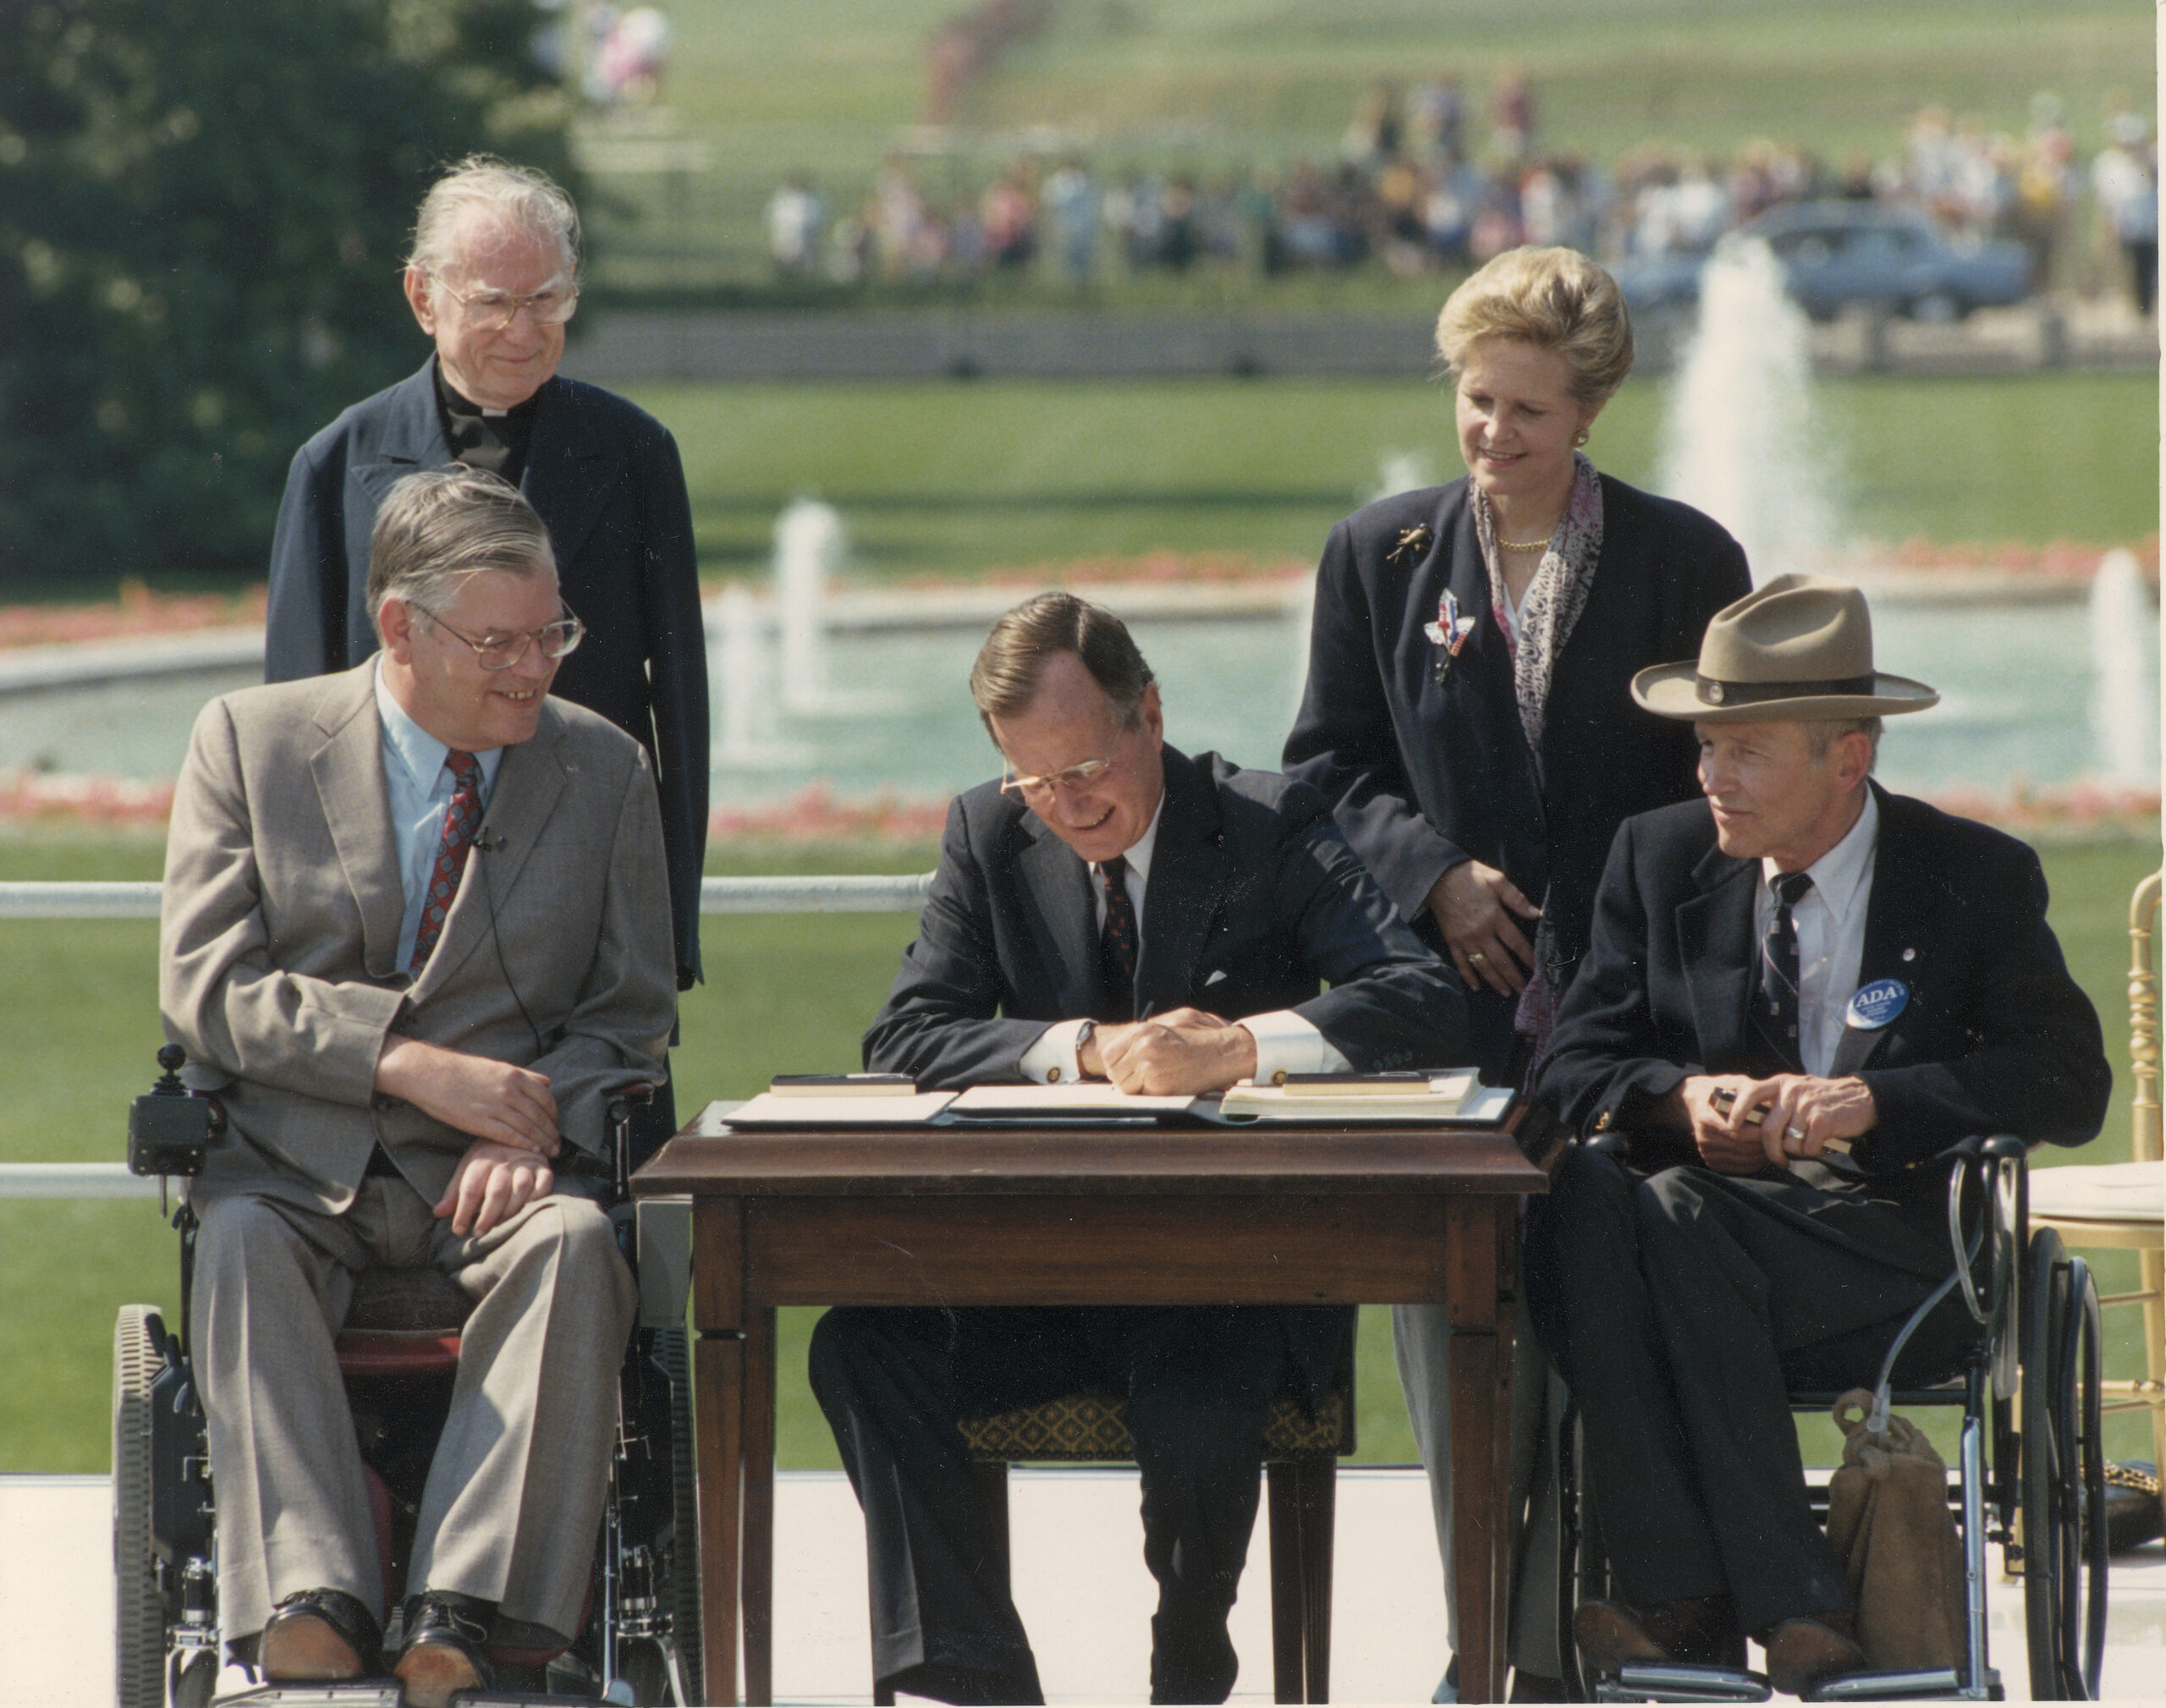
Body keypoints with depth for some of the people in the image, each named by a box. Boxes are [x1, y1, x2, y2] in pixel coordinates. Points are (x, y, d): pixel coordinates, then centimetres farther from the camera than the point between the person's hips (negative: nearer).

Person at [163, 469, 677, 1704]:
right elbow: (206, 989, -2)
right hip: (300, 1168, 0)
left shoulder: (606, 770, 11)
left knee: (574, 1245, -34)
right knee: (242, 1247, -35)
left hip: (497, 1177, 1)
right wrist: (408, 1063, -15)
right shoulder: (250, 743, 6)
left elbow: (633, 1011, 10)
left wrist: (534, 1130, -12)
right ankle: (312, 1603, -47)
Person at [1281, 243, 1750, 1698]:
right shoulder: (1378, 558, 9)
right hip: (1452, 1013, 1)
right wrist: (1432, 875, -7)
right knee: (1460, 1330, 0)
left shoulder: (1686, 563, 5)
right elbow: (1329, 766, 11)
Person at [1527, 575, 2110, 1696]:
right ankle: (1679, 1594, -35)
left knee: (1677, 1220, -34)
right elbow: (1576, 1064, 7)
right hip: (1707, 1213, 3)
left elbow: (2072, 1085, -5)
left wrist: (1874, 1101, -19)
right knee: (1579, 1197, -31)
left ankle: (1767, 1611, -32)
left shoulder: (1974, 879, 3)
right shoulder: (1660, 860, 12)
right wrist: (1685, 1097, -16)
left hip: (1894, 1247, -3)